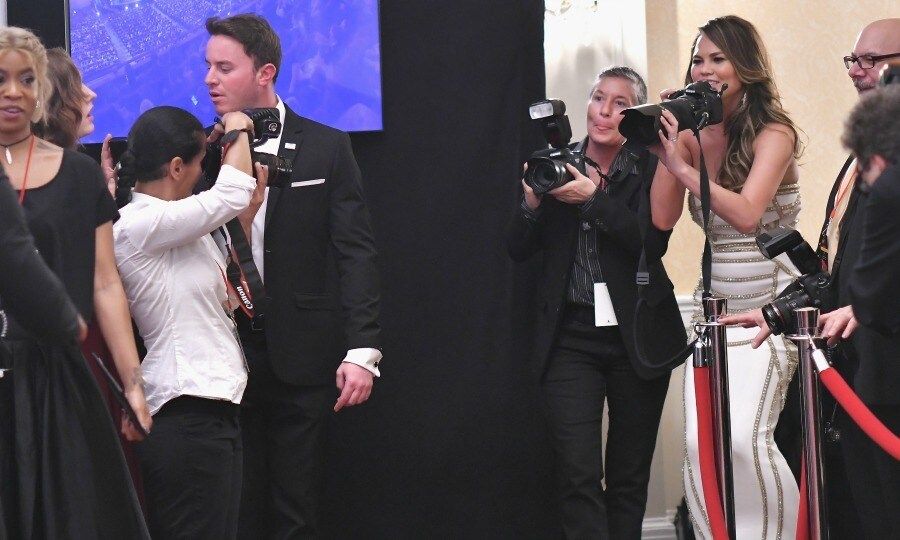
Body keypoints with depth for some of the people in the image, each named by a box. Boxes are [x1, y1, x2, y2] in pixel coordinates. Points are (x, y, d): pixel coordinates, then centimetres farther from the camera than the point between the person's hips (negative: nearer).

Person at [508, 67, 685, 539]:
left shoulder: (648, 169, 0)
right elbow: (518, 250, 5)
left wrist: (593, 198, -21)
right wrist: (532, 203, -13)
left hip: (636, 336, 0)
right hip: (571, 336, 1)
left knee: (629, 475, 7)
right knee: (578, 474, -10)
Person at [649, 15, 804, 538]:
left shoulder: (773, 133, -9)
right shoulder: (692, 136, 7)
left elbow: (746, 214, -23)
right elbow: (663, 218, 0)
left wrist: (682, 165, -24)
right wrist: (668, 150, -6)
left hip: (769, 307, -6)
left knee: (745, 437, -21)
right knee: (700, 444, -4)